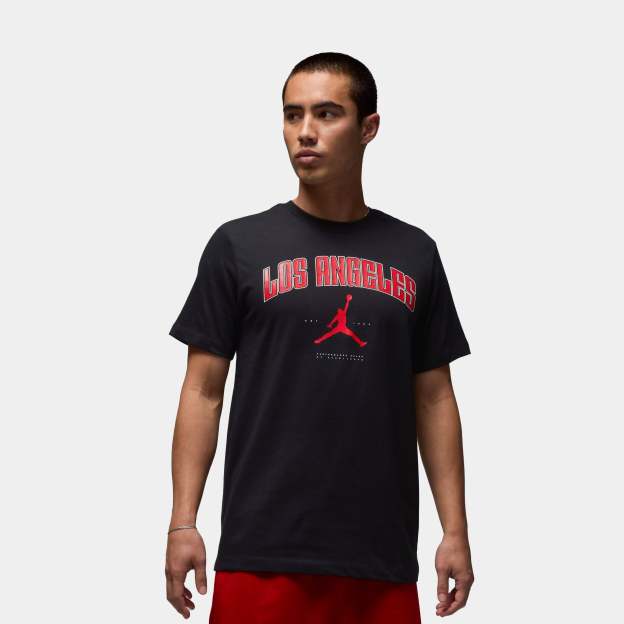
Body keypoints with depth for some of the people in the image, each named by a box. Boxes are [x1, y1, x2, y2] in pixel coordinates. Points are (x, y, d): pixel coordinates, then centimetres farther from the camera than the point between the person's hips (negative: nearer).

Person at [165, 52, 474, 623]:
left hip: (382, 558, 2)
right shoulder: (240, 245, 3)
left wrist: (456, 530, 6)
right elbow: (204, 392, 3)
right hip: (264, 555, -2)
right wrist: (183, 523, -5)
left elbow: (433, 398, 12)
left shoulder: (415, 254, 10)